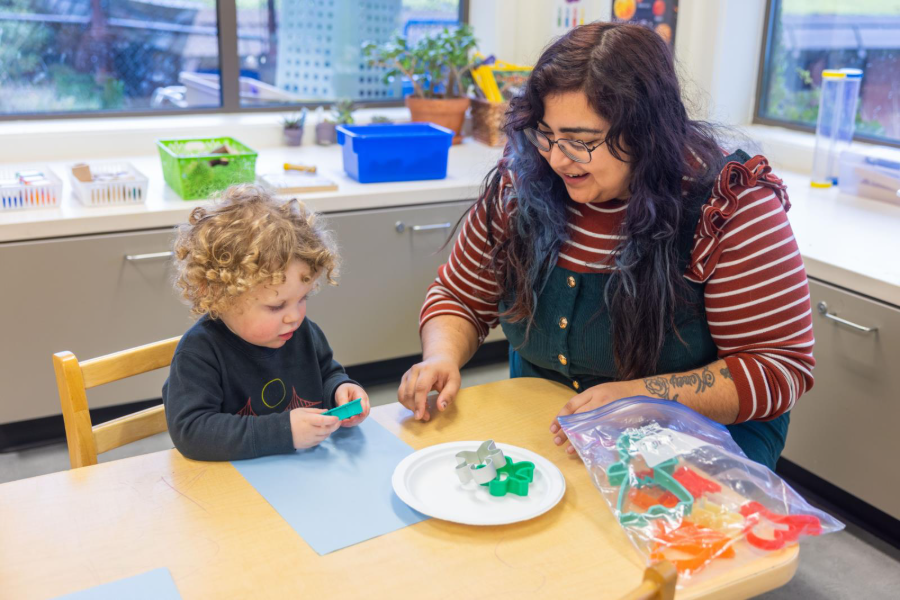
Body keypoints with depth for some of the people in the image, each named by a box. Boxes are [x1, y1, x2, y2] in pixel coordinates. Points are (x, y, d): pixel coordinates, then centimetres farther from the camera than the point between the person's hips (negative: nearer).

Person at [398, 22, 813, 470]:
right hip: (543, 434, 4)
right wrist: (442, 357, -15)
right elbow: (460, 297, 7)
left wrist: (640, 397, -27)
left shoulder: (732, 207, -17)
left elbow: (782, 368, -15)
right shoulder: (520, 185, -5)